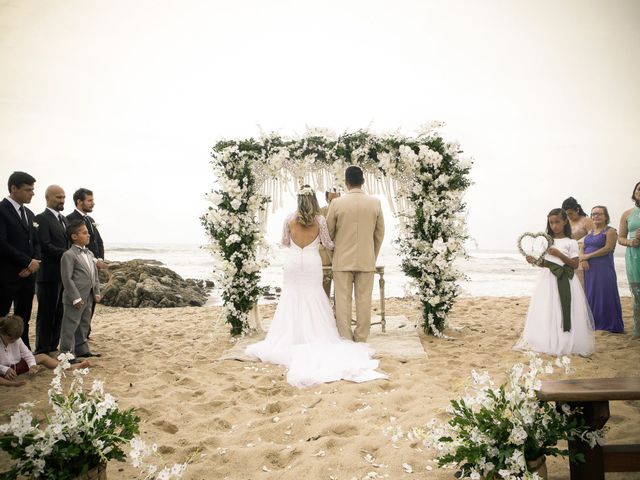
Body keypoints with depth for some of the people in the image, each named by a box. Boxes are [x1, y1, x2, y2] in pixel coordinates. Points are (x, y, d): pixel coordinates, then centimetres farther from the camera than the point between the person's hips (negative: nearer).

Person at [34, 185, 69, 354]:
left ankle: (53, 347, 21)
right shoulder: (42, 219, -9)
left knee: (59, 313, 12)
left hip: (64, 274, 8)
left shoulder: (63, 219, 17)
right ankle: (42, 351, 9)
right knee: (46, 313, 1)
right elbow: (45, 246, -17)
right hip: (49, 274, -7)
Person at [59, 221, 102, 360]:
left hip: (88, 298, 9)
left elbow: (95, 274, 17)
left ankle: (82, 349, 31)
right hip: (75, 299, -8)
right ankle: (67, 352, 6)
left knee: (84, 325, 18)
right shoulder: (68, 255, -13)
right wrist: (76, 298, -18)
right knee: (70, 326, -1)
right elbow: (67, 278, -17)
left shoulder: (89, 254, 13)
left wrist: (96, 293, 10)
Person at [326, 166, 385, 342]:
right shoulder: (375, 203, -2)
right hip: (366, 260, 2)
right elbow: (379, 234, 6)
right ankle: (361, 340, 13)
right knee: (364, 301, 7)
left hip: (343, 260, -1)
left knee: (343, 301, 4)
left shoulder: (337, 203, -8)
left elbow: (328, 232, 3)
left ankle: (345, 340, 7)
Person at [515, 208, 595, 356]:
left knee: (564, 312, -5)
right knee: (546, 312, 2)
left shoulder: (571, 243, -1)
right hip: (547, 280, 4)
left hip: (564, 282, -4)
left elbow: (575, 264, -6)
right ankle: (547, 342, 8)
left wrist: (559, 254, -16)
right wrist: (534, 261, -5)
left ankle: (566, 343, 3)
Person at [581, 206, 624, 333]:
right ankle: (595, 322, 17)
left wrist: (588, 256, -14)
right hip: (589, 269, 7)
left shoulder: (610, 231, -3)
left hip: (603, 269, -7)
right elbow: (583, 248, 12)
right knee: (591, 294, 8)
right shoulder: (590, 232, 18)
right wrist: (582, 258, -10)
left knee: (605, 294, -4)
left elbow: (607, 248, -15)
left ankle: (610, 324, 5)